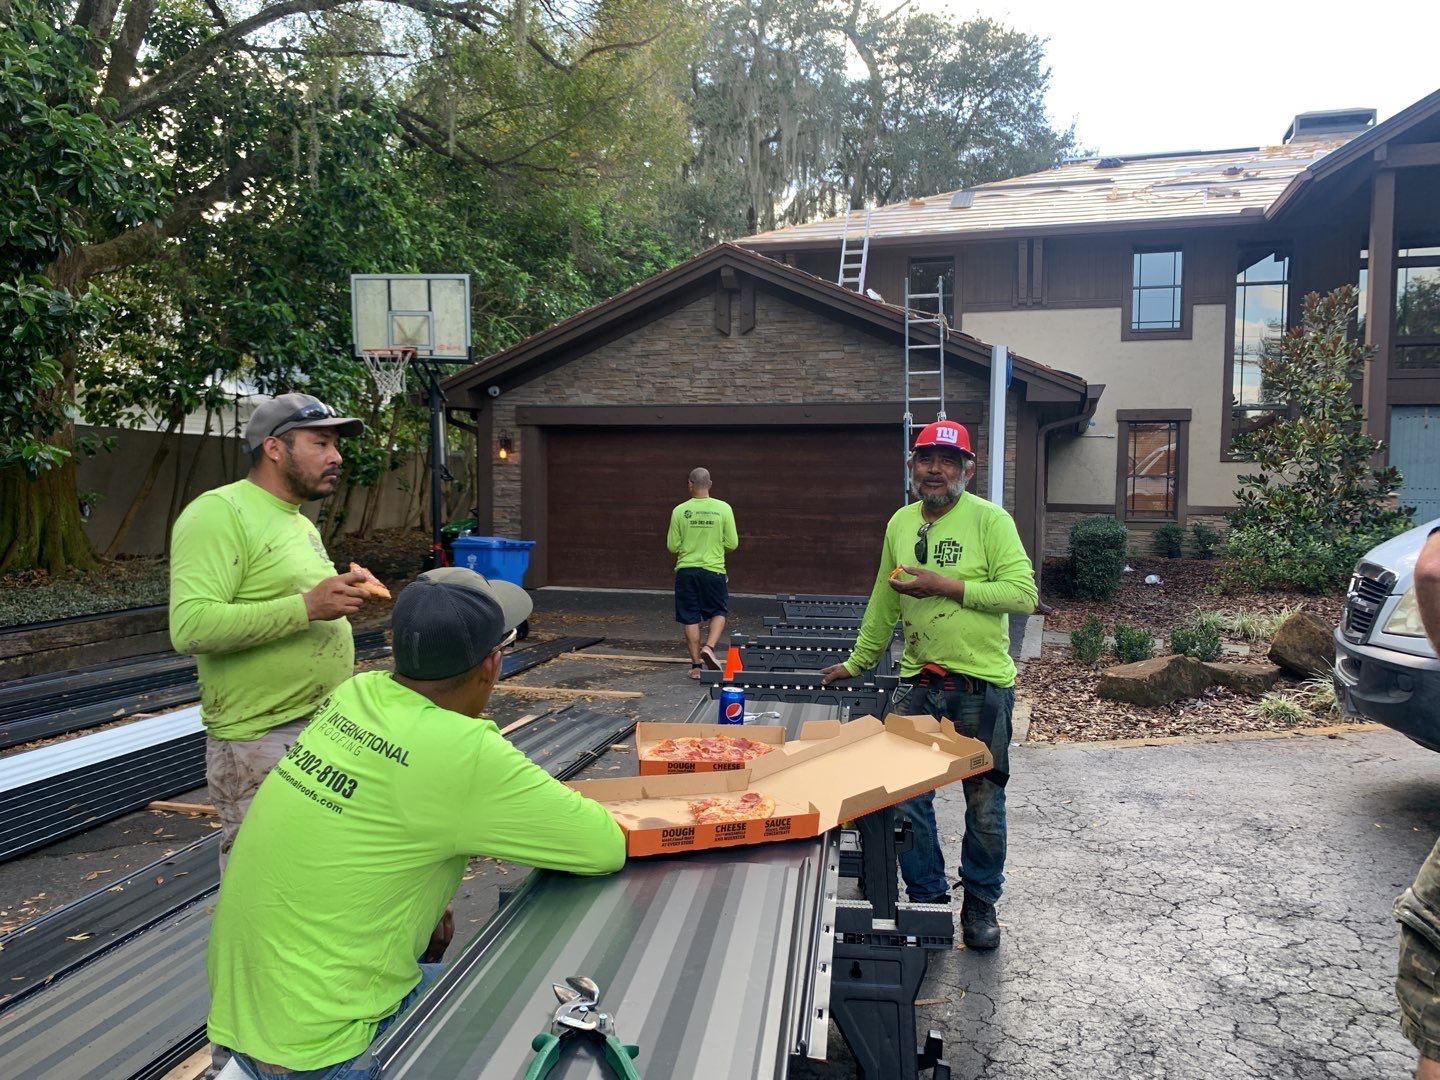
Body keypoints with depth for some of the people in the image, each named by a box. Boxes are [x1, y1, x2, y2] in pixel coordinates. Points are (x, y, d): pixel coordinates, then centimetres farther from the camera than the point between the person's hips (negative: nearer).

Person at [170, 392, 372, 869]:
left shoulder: (301, 523, 16)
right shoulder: (219, 513, -13)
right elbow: (190, 626, -25)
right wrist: (307, 606, -27)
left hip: (326, 730, 9)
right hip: (260, 741, -8)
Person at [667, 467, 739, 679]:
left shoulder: (680, 511, -5)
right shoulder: (723, 509, -5)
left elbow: (672, 546, -1)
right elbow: (732, 544, -2)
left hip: (686, 570, 1)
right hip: (713, 570, -1)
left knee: (690, 619, 8)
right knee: (719, 612, 17)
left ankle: (696, 665, 11)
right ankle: (709, 647, -6)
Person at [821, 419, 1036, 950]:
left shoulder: (990, 519, -7)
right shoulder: (900, 523, 8)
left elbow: (1023, 594, -15)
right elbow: (884, 603, 19)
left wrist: (946, 585, -19)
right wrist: (856, 662, 24)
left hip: (982, 684, -4)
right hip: (920, 682, 5)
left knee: (984, 802, 8)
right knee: (905, 795, 6)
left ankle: (980, 903, 29)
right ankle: (928, 896, 25)